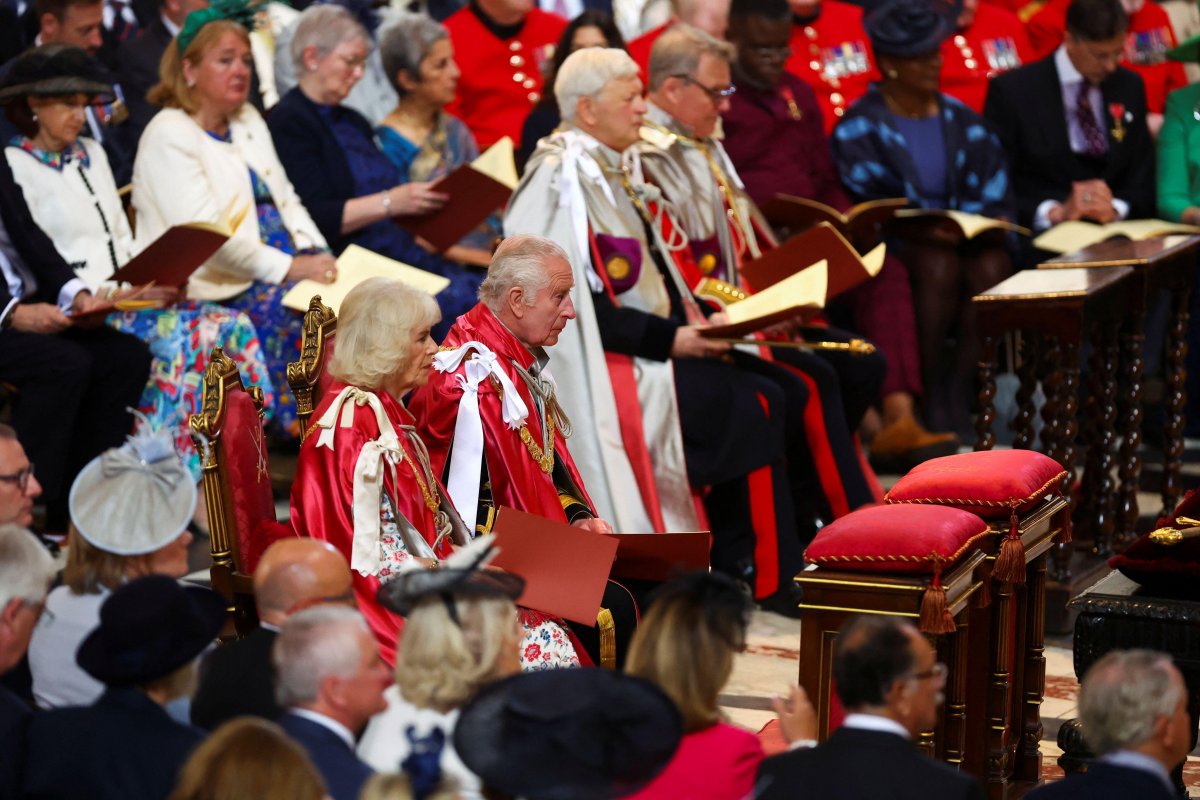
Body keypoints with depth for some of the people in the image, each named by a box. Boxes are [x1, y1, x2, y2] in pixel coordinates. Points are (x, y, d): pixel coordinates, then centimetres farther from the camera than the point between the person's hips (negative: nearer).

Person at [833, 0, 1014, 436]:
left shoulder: (959, 118, 13)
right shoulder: (860, 126, -1)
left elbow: (992, 184, 8)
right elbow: (864, 204, -11)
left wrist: (990, 219, -15)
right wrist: (920, 227, -25)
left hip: (966, 235, 4)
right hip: (897, 243, -4)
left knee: (993, 265, -29)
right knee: (940, 266, -35)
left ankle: (960, 391, -21)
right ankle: (931, 395, -20)